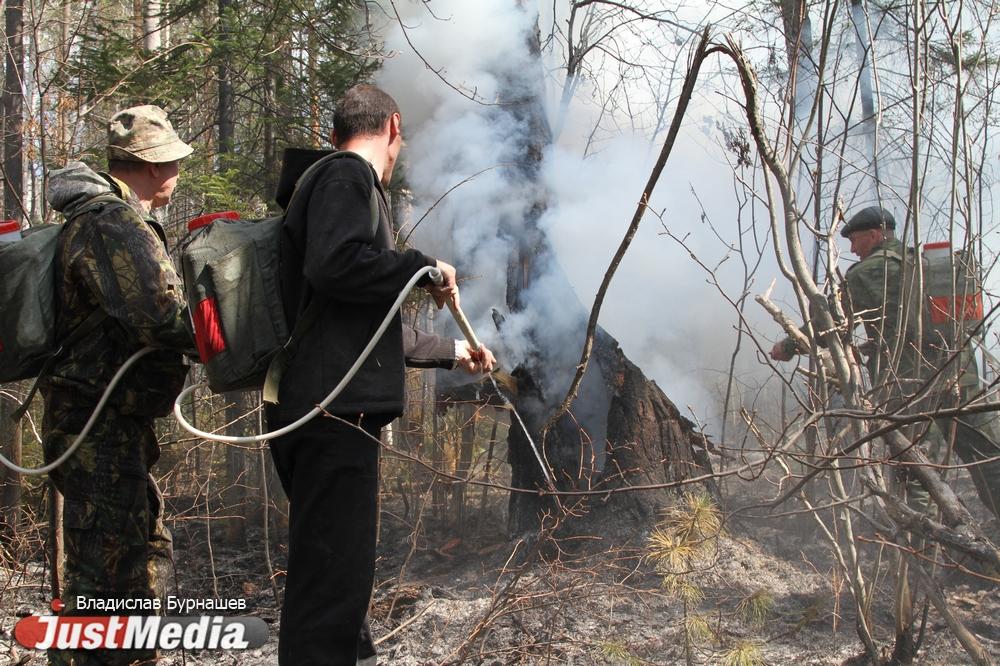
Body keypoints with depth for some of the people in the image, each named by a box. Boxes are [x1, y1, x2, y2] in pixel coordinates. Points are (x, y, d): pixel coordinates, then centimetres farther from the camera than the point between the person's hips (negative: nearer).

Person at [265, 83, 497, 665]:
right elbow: (334, 265, -25)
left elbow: (376, 327, 33)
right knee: (333, 579, -9)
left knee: (341, 572, 21)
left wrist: (451, 351, 43)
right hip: (335, 410, -11)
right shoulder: (349, 177, -4)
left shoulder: (341, 181, 27)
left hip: (331, 412, 11)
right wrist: (424, 267, -12)